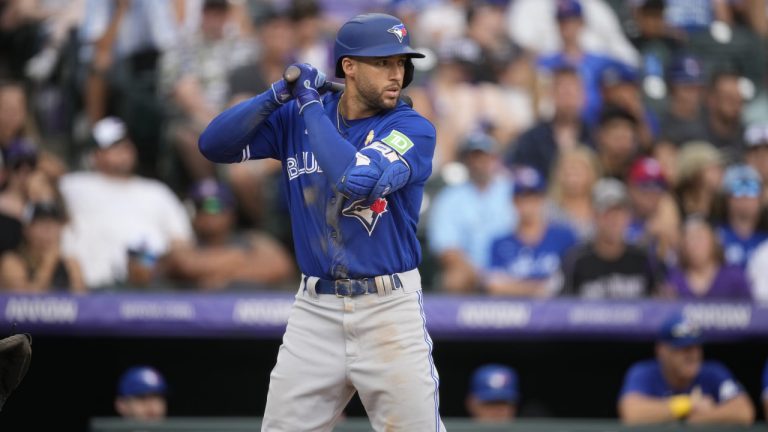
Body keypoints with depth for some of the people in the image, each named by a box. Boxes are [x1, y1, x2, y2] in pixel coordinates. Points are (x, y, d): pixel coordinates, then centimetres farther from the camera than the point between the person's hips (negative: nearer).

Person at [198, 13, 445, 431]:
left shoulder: (413, 128, -7)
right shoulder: (297, 117, 5)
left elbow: (358, 181, -25)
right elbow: (214, 144, -1)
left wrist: (309, 104, -15)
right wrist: (280, 94, -12)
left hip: (389, 308, -3)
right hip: (315, 307, 3)